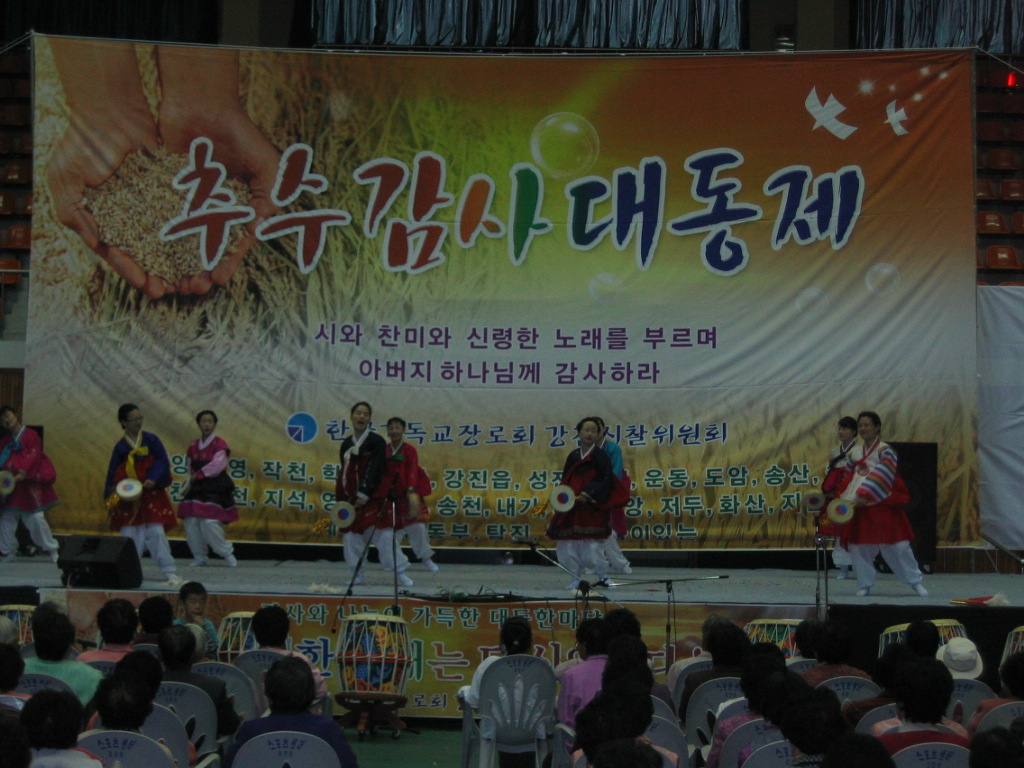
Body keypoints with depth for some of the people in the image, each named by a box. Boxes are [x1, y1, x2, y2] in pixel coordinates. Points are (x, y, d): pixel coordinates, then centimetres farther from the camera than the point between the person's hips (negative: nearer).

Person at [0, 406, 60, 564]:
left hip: (28, 487, -6)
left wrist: (21, 474, -22)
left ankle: (52, 551, -1)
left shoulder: (30, 435, -2)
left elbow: (34, 456, -12)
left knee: (35, 518, -10)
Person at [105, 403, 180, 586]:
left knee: (156, 532, -8)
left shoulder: (151, 440, 1)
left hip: (152, 495, -1)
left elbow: (163, 461, -3)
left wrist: (153, 479, -18)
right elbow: (113, 475, 5)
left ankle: (170, 572, -6)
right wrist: (111, 498, -3)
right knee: (129, 535, 1)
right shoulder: (120, 447, 3)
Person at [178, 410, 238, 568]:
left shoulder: (219, 445, -4)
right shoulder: (193, 447, 13)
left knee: (209, 522, -18)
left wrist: (197, 475, -10)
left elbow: (216, 466, -15)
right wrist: (190, 481, 4)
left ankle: (227, 553, -1)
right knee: (191, 522, -3)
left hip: (215, 488, -6)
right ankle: (200, 557, 11)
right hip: (197, 489, 6)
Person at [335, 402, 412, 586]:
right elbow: (344, 473, 15)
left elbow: (375, 471, -13)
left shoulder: (377, 442, -6)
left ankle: (400, 571, -1)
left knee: (383, 533, -10)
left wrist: (364, 495, -20)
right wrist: (341, 500, 9)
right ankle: (357, 574, 15)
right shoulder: (346, 444, 10)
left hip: (373, 497, -5)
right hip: (352, 498, 5)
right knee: (352, 536, 3)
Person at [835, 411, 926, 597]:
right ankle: (865, 585, 16)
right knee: (859, 547, 4)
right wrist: (843, 498, 6)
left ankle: (915, 581, 8)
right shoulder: (854, 452, 13)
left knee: (896, 545, -4)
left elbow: (881, 478, -16)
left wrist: (864, 496, -24)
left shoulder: (885, 451, -5)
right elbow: (847, 477, 19)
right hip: (857, 506, 5)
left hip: (882, 507, -5)